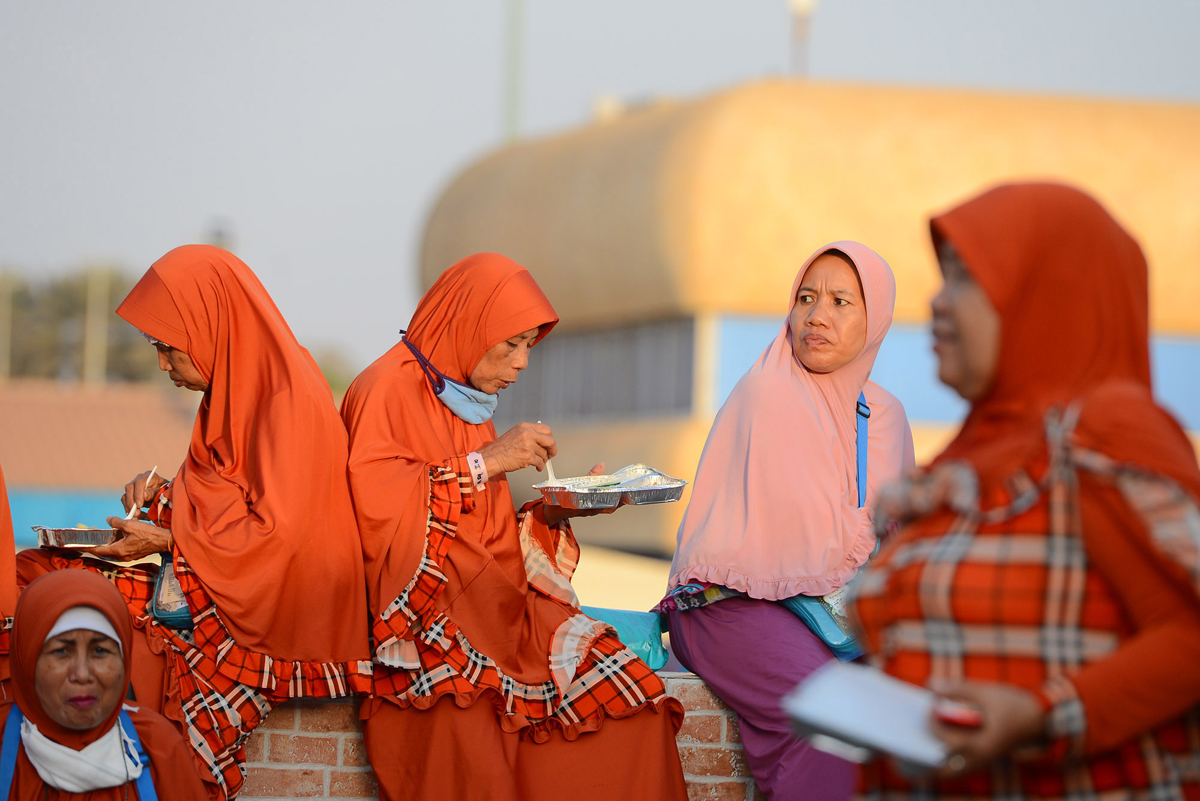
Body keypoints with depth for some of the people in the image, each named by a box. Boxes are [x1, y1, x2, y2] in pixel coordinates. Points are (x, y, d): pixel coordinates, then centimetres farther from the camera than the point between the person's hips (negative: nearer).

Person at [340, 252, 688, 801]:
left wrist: (553, 514, 5)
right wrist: (485, 463, -12)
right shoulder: (388, 389, 0)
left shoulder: (469, 405, 24)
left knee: (632, 703, -18)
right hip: (418, 606, -7)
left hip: (494, 600, 7)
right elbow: (371, 500, -17)